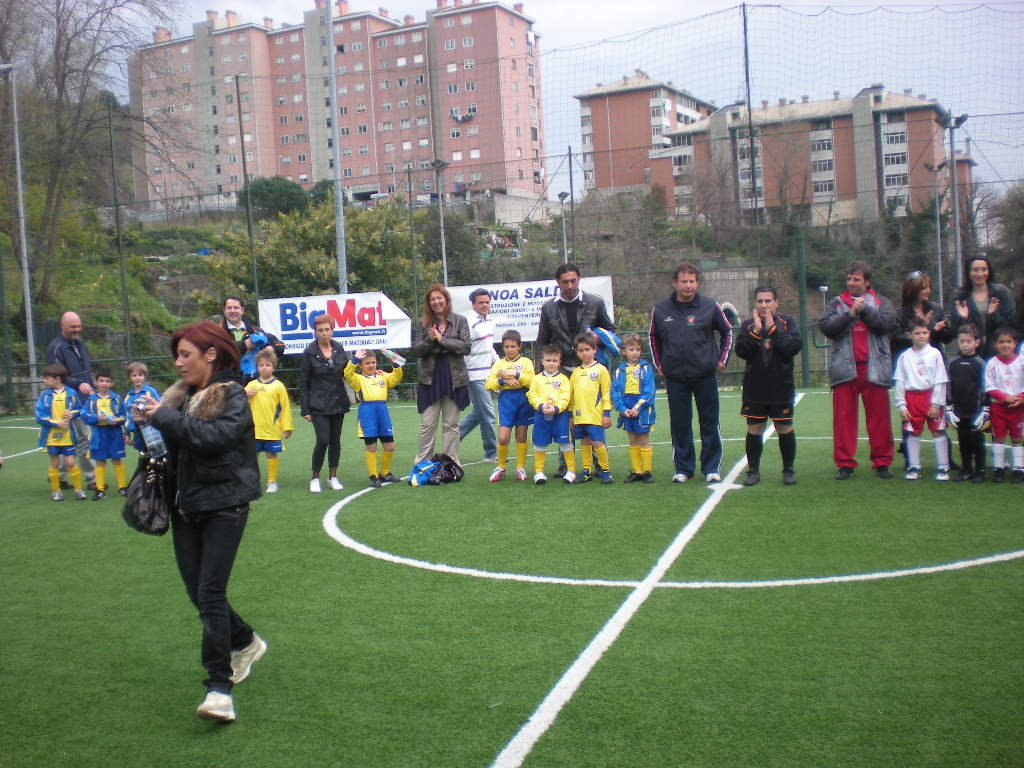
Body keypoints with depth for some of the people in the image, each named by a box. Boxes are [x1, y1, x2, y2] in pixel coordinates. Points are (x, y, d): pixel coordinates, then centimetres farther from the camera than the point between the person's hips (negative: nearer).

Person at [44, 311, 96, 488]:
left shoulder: (81, 344, 16)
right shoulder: (55, 348, -9)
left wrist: (93, 389, 14)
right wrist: (78, 384, -24)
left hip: (87, 400, 8)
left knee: (72, 439, 13)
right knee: (84, 438, -8)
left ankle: (59, 475, 23)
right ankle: (91, 479, -3)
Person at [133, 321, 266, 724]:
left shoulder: (233, 395, -8)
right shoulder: (180, 394, 11)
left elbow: (217, 434, -25)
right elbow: (171, 445, 11)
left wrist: (165, 417, -22)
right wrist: (148, 424, -7)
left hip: (224, 505, -7)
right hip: (185, 506, 7)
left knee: (210, 593, -13)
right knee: (198, 592, 12)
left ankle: (220, 688, -10)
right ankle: (246, 643, 36)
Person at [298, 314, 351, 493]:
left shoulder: (339, 349, 7)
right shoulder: (309, 353, -5)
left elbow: (347, 373, 18)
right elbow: (303, 383, -3)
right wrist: (305, 409, -6)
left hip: (338, 402, 4)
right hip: (318, 405, -4)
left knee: (335, 441, 8)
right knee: (322, 440, -11)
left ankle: (333, 477, 19)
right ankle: (315, 478, 4)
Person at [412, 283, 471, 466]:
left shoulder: (460, 321, 3)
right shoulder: (422, 324, 6)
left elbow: (466, 347, -6)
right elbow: (416, 350, 1)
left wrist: (442, 339, -14)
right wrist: (430, 340, -16)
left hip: (454, 379, 0)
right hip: (430, 379, 0)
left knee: (451, 424, 7)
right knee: (427, 425, 0)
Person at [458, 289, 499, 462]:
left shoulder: (489, 323, 13)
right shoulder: (471, 325, -15)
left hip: (486, 375, 9)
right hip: (475, 376, -9)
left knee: (478, 413, 15)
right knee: (487, 415, -3)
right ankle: (491, 453, 7)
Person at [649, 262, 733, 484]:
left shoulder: (710, 306, -2)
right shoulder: (660, 309, 2)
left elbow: (727, 332, 11)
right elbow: (654, 338, 17)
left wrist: (722, 360, 6)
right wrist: (659, 364, 13)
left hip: (705, 376, -1)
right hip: (675, 377, 1)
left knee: (709, 423, 3)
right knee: (679, 424, 5)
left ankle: (712, 468, 13)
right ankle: (683, 468, 16)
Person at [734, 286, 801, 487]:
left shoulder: (787, 323, 0)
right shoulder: (748, 325, 4)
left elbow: (795, 346, -16)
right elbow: (741, 351, -9)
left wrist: (773, 328, -16)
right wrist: (756, 331, -17)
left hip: (781, 387, -1)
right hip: (755, 388, 1)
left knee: (785, 429, 5)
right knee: (754, 429, 5)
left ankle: (789, 469, 19)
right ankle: (753, 470, 16)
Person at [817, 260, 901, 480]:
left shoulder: (881, 303, 10)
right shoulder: (837, 303, 11)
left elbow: (891, 324, -8)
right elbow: (825, 327, -5)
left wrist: (864, 310, -12)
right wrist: (851, 314, -14)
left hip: (874, 369, 0)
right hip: (845, 369, 1)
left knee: (879, 418, 3)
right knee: (843, 418, 1)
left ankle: (882, 462, 13)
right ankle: (845, 464, 8)